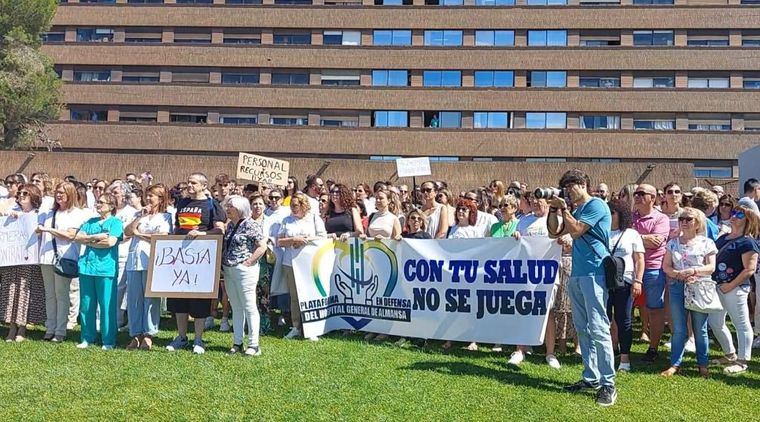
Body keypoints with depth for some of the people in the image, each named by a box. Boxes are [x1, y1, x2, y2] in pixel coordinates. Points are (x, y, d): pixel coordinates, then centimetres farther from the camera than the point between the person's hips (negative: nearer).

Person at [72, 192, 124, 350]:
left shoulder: (115, 222, 1)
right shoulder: (90, 222, 18)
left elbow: (111, 242, -14)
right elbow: (78, 238, 7)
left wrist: (89, 242, -3)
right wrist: (96, 237, -8)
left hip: (106, 268, -6)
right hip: (87, 266, 6)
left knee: (107, 305, -3)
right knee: (86, 305, 9)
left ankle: (108, 341, 5)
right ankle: (87, 338, 19)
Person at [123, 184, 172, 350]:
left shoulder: (165, 216, 6)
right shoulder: (139, 214, 20)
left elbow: (162, 237, -8)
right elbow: (127, 232, 8)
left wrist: (139, 234, 2)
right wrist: (141, 217, 0)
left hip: (152, 260, -4)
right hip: (134, 260, 4)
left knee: (151, 298, -3)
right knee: (133, 298, 3)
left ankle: (148, 335, 3)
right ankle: (136, 335, 9)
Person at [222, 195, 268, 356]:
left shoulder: (251, 225, -11)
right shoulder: (230, 225, 13)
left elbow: (262, 246, -16)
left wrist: (248, 262, -16)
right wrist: (224, 262, 12)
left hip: (244, 270, -8)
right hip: (229, 271, 8)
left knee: (249, 307, -3)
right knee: (236, 308, 12)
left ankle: (253, 345, 3)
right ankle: (237, 343, 19)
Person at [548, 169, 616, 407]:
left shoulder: (596, 205, -5)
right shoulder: (576, 210, 20)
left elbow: (576, 231, -14)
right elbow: (554, 232, 17)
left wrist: (563, 208, -4)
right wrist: (553, 209, 6)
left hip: (594, 273, -9)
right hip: (577, 274, 9)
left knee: (598, 329, -10)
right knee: (582, 329, 10)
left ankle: (608, 384, -6)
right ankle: (590, 378, 17)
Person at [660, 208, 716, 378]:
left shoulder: (707, 243, 2)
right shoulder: (673, 243, 10)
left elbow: (712, 267, -3)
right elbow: (666, 266, 6)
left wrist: (693, 271, -16)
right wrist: (679, 274, -11)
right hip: (678, 287, 2)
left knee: (700, 329, 5)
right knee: (678, 330, 5)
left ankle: (703, 365, 18)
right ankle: (675, 364, 11)